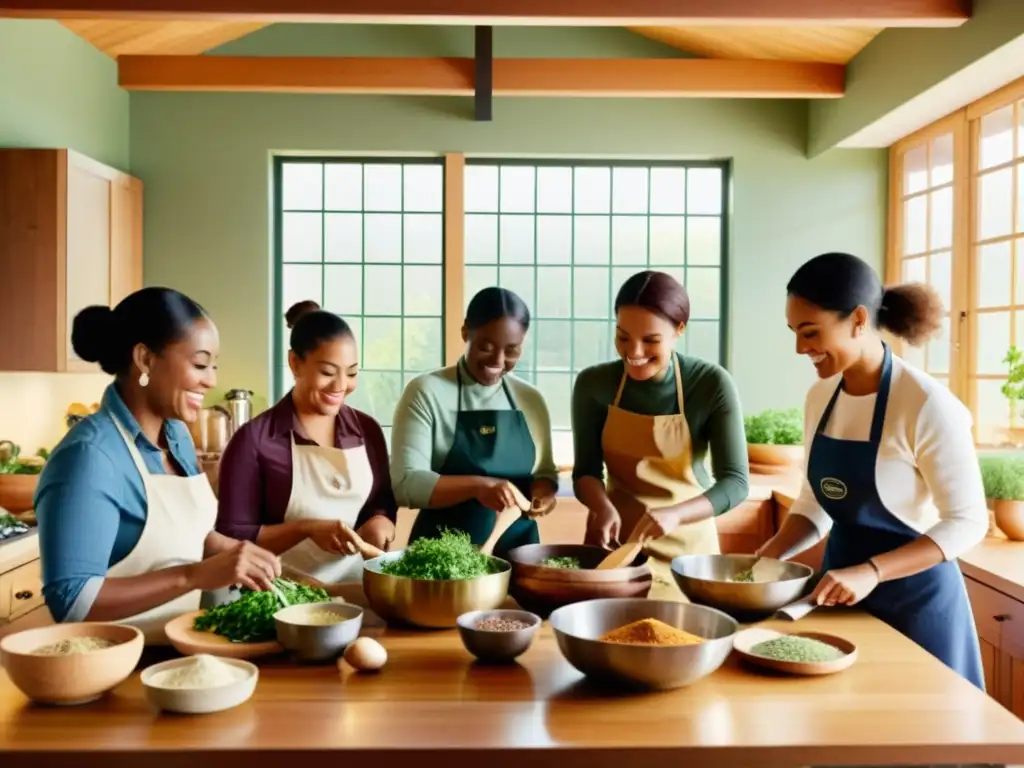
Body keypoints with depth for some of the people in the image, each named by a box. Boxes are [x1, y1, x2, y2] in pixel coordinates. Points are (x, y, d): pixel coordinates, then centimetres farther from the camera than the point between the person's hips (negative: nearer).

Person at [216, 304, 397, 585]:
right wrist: (306, 528, -17)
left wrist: (381, 522, -6)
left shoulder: (368, 430, 7)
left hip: (358, 588, 4)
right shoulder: (254, 439, -6)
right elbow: (231, 539, -5)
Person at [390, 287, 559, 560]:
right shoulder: (426, 392, -8)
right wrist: (477, 485, -27)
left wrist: (543, 491, -8)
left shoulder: (532, 400, 5)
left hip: (517, 552, 4)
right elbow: (405, 484, -14)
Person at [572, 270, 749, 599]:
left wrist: (674, 514, -35)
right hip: (615, 537, 1)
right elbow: (586, 471, -4)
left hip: (686, 542, -1)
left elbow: (735, 481, -18)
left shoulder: (712, 384, -16)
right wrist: (603, 506, -26)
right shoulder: (593, 383, -10)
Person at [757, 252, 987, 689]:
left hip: (913, 598, -6)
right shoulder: (820, 396, 0)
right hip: (842, 591, 6)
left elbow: (968, 521, -16)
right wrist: (768, 556, -7)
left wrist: (871, 572, -26)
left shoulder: (925, 404, -20)